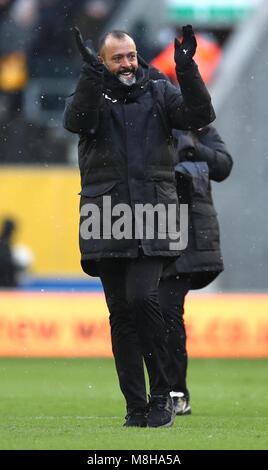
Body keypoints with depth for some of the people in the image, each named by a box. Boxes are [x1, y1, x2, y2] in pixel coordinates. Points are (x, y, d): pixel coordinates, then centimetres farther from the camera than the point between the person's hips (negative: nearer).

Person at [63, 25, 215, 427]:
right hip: (107, 220, 1)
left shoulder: (159, 94, 10)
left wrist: (186, 70, -17)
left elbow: (200, 116, -5)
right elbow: (77, 121, -14)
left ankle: (162, 394, -8)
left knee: (143, 298, -18)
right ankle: (135, 405, 8)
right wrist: (92, 74, -26)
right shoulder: (91, 94, 9)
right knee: (121, 311, 2)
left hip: (152, 219, -1)